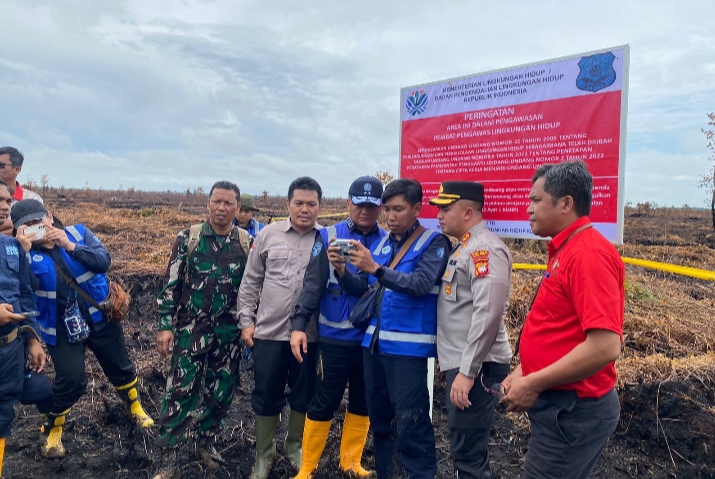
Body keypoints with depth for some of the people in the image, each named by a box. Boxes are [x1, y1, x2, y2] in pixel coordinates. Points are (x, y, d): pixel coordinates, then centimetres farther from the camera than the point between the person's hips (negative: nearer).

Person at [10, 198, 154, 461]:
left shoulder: (78, 232, -5)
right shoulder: (26, 252, -6)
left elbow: (104, 260, -17)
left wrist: (70, 246, -26)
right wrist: (24, 251, -29)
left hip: (100, 317, 2)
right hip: (61, 328, -1)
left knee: (120, 367, 15)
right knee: (71, 380, -8)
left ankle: (135, 408, 41)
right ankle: (51, 430, 20)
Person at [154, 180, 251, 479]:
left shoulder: (247, 243, 0)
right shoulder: (188, 238, -3)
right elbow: (170, 285, -2)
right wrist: (165, 326, -6)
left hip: (229, 333, 2)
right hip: (191, 330, -2)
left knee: (220, 392, 12)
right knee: (180, 392, -1)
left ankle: (206, 443, 34)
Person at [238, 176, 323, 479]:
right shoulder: (269, 234, 2)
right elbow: (251, 282, 6)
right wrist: (246, 320, 2)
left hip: (309, 335, 0)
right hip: (269, 332, 0)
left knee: (304, 395, 15)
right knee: (266, 395, 11)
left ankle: (295, 446, 38)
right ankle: (264, 452, 32)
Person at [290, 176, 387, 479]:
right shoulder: (329, 236, -5)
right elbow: (313, 284, -11)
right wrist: (299, 324, -18)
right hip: (335, 338, -3)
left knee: (362, 405, 16)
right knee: (323, 405, 6)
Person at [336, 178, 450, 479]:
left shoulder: (434, 243, -6)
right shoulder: (382, 243, 11)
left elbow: (420, 285, -22)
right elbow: (360, 289, 9)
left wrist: (376, 268, -31)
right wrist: (342, 271, -11)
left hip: (408, 347, -6)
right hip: (374, 342, 7)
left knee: (410, 425, -4)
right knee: (379, 418, 18)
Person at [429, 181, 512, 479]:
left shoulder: (485, 249, -16)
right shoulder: (464, 248, 15)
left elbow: (488, 314, -25)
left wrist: (467, 371, -24)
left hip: (475, 368, -10)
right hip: (461, 364, 10)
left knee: (468, 453, -1)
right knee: (466, 448, 19)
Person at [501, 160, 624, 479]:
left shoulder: (588, 254, -21)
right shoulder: (566, 250, 11)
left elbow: (605, 346, -29)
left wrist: (534, 385, -20)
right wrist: (524, 372, 9)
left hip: (573, 410, -9)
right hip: (561, 405, 9)